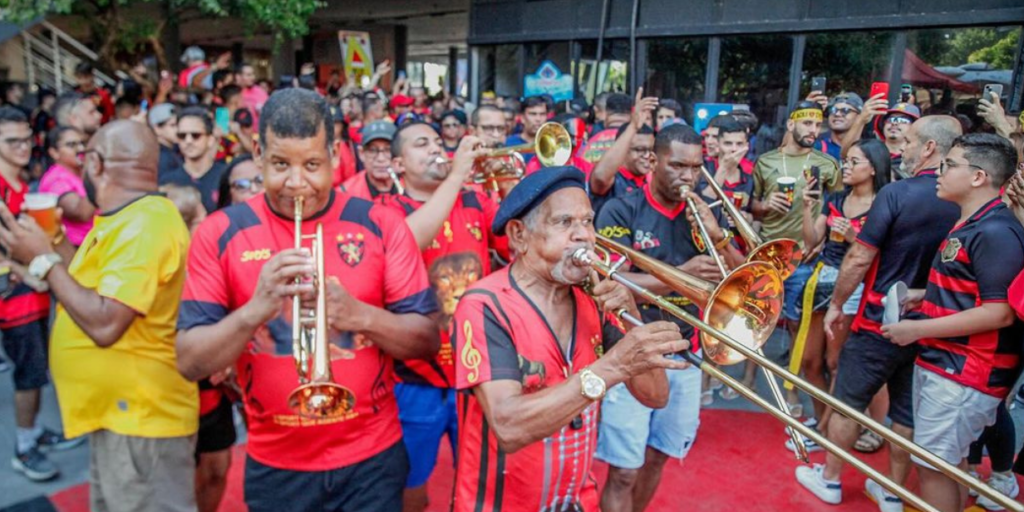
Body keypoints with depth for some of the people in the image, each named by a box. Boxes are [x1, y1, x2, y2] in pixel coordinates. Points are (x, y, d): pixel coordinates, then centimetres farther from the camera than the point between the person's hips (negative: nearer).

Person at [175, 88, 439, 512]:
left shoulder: (382, 226, -6)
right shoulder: (219, 234, -5)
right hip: (276, 466, 1)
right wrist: (256, 309, -24)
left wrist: (360, 315, -24)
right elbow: (190, 362, -7)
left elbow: (427, 340, -6)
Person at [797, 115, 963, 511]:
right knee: (908, 410, 15)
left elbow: (859, 258, -16)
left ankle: (830, 479, 25)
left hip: (879, 322, -5)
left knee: (848, 401, 11)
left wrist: (836, 304, -3)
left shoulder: (897, 193, -17)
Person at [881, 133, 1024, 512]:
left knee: (934, 465, 0)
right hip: (942, 363, 10)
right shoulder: (969, 225, 13)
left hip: (965, 373, -10)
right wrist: (926, 296, 9)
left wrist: (918, 328, -20)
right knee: (947, 462, 21)